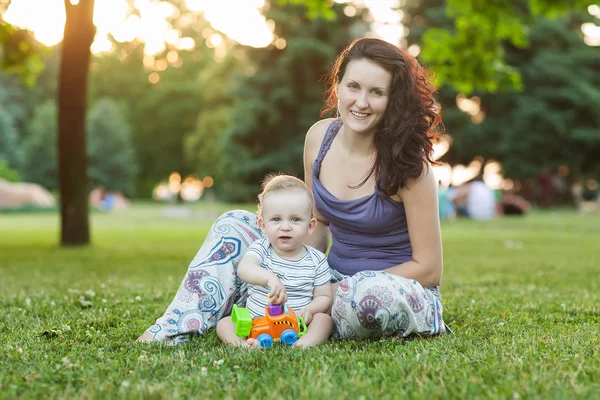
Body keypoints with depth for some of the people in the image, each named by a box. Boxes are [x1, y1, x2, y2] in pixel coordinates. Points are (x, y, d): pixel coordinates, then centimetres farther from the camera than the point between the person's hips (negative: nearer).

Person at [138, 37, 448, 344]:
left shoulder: (406, 163, -19)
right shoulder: (319, 137, -4)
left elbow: (429, 269, -15)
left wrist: (338, 290, -18)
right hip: (335, 281, 5)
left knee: (374, 291, -41)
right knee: (234, 225, -2)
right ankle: (178, 329, -8)